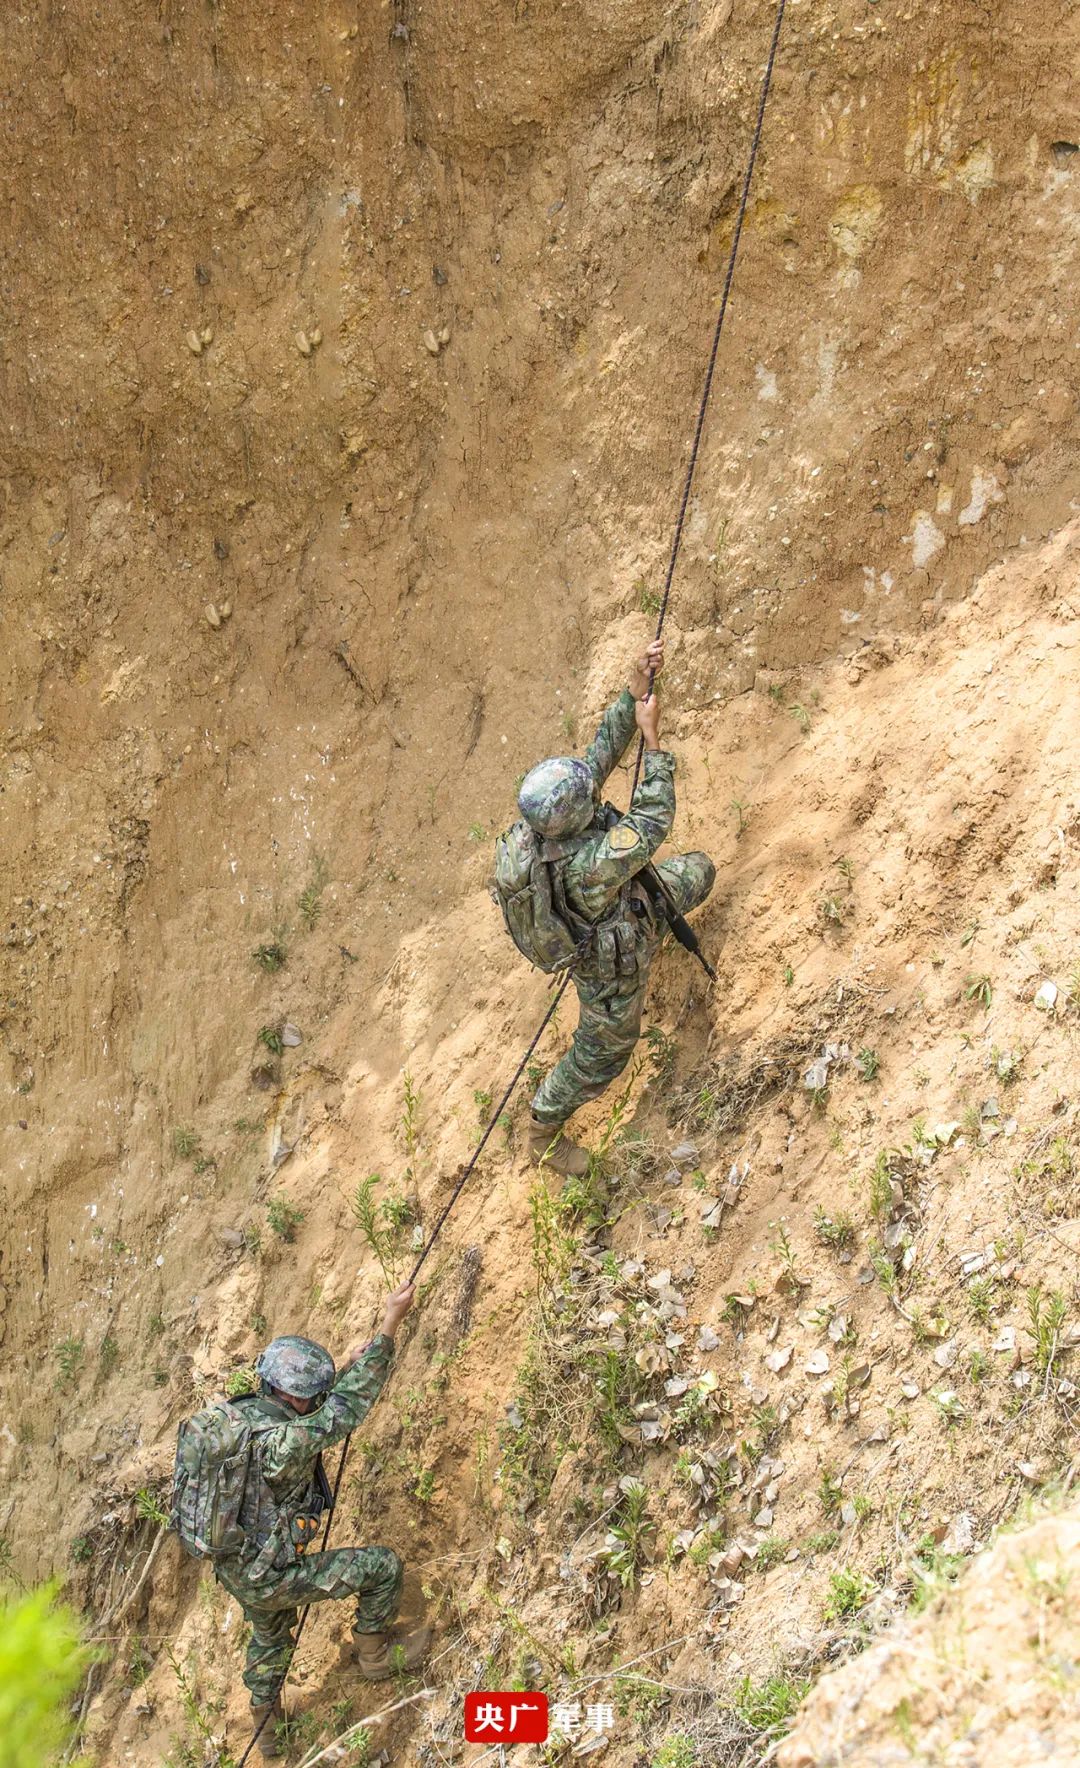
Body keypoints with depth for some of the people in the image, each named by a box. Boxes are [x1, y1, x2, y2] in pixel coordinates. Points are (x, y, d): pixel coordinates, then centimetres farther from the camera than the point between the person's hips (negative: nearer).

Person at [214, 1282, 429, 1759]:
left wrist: (350, 1370, 8)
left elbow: (317, 1414, 12)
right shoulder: (284, 1441, -34)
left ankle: (265, 1719, 56)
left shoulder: (240, 1412, -7)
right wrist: (390, 1323, -26)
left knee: (269, 1633, 36)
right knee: (383, 1565, 3)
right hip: (270, 1579, -8)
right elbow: (348, 1406, -29)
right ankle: (374, 1653, 26)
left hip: (233, 1570, 8)